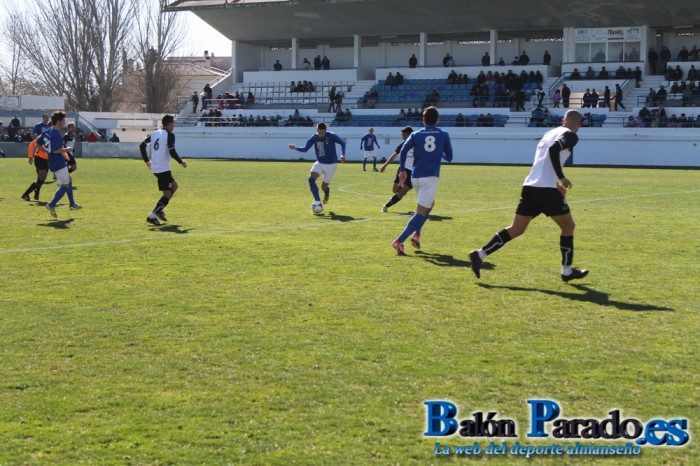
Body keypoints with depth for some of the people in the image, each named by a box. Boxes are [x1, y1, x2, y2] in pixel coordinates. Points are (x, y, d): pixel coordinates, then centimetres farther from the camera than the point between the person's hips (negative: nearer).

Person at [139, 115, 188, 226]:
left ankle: (160, 210, 13)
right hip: (163, 169, -9)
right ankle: (152, 216, -11)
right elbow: (172, 152, -19)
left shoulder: (154, 133, 13)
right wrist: (181, 162, -4)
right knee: (168, 193, -2)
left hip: (155, 168, 9)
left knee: (174, 186, 24)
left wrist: (147, 161, 24)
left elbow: (142, 146, 15)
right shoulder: (169, 135, -10)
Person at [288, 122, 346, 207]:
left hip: (331, 165, -3)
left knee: (324, 186, 2)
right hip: (319, 163, 3)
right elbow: (305, 149, -3)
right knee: (311, 179, -24)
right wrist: (296, 148, -21)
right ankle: (318, 202, -20)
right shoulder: (314, 138, -7)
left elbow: (342, 143, 1)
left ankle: (327, 194, 44)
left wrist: (342, 155, -11)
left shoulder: (332, 136, -14)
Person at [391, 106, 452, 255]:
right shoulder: (444, 135, 9)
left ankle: (416, 234, 14)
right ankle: (399, 241, -20)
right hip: (430, 177, -4)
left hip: (415, 177, 4)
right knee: (421, 212, -6)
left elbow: (403, 150, -6)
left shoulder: (416, 135, 10)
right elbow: (449, 157, 14)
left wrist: (402, 170, -1)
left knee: (430, 203, 28)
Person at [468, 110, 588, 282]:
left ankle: (479, 254, -1)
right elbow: (554, 149, -21)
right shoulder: (570, 136, -2)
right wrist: (561, 178, -16)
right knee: (568, 226, 10)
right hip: (547, 189, -7)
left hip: (530, 186, 7)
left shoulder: (550, 132, 23)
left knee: (516, 229, 9)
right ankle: (567, 271, 13)